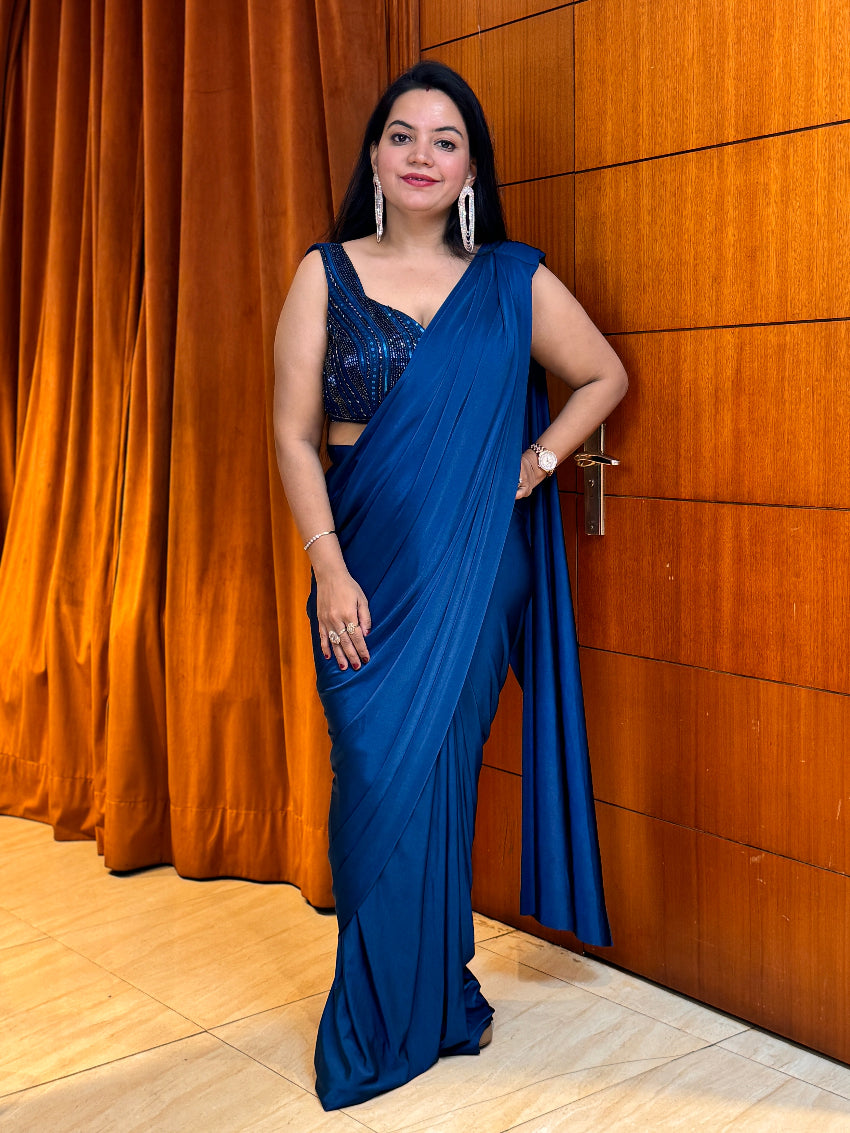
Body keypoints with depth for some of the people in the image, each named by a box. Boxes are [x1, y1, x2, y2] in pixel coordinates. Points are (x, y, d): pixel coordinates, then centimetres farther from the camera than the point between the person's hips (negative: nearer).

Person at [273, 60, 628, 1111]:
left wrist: (538, 459, 2)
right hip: (365, 573, 0)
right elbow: (294, 433, -1)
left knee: (428, 774, 2)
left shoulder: (514, 281, 5)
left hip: (472, 572, 0)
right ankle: (384, 1020, 21)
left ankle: (425, 1007, 22)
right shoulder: (327, 274, 3)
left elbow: (605, 375, 17)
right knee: (377, 781, 2)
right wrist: (330, 570, -10)